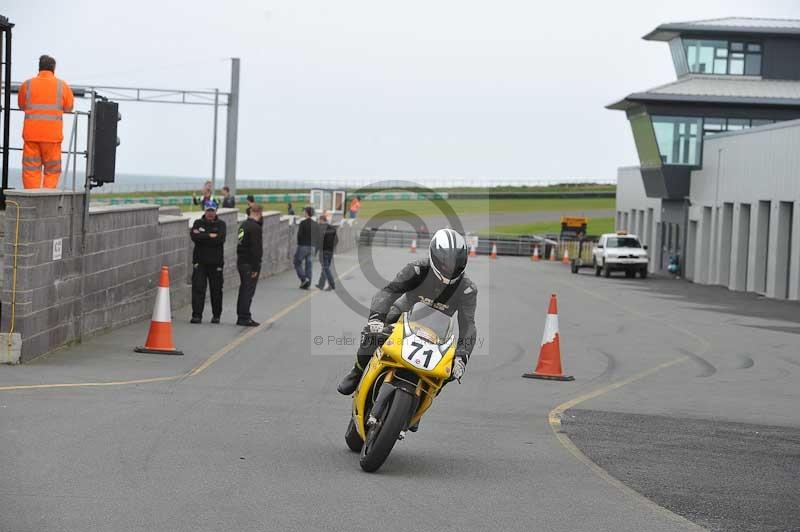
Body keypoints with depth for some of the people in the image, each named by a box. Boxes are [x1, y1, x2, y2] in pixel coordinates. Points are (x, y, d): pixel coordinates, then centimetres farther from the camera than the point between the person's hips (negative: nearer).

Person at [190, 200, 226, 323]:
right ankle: (197, 315, -5)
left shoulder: (220, 224, 5)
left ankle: (216, 315, 18)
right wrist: (210, 236, -13)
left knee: (216, 290, 5)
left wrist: (202, 236, -11)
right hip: (200, 262, 0)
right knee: (198, 288, -7)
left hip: (216, 262, 0)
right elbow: (194, 237, -10)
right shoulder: (198, 223, 8)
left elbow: (220, 239, -14)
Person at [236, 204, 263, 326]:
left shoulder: (243, 225, 12)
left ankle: (240, 317, 18)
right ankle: (245, 318, -7)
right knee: (248, 290, -6)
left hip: (241, 262, 9)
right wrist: (255, 268, -19)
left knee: (243, 290, 14)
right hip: (250, 264, -9)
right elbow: (256, 249, -20)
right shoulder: (255, 228, -16)